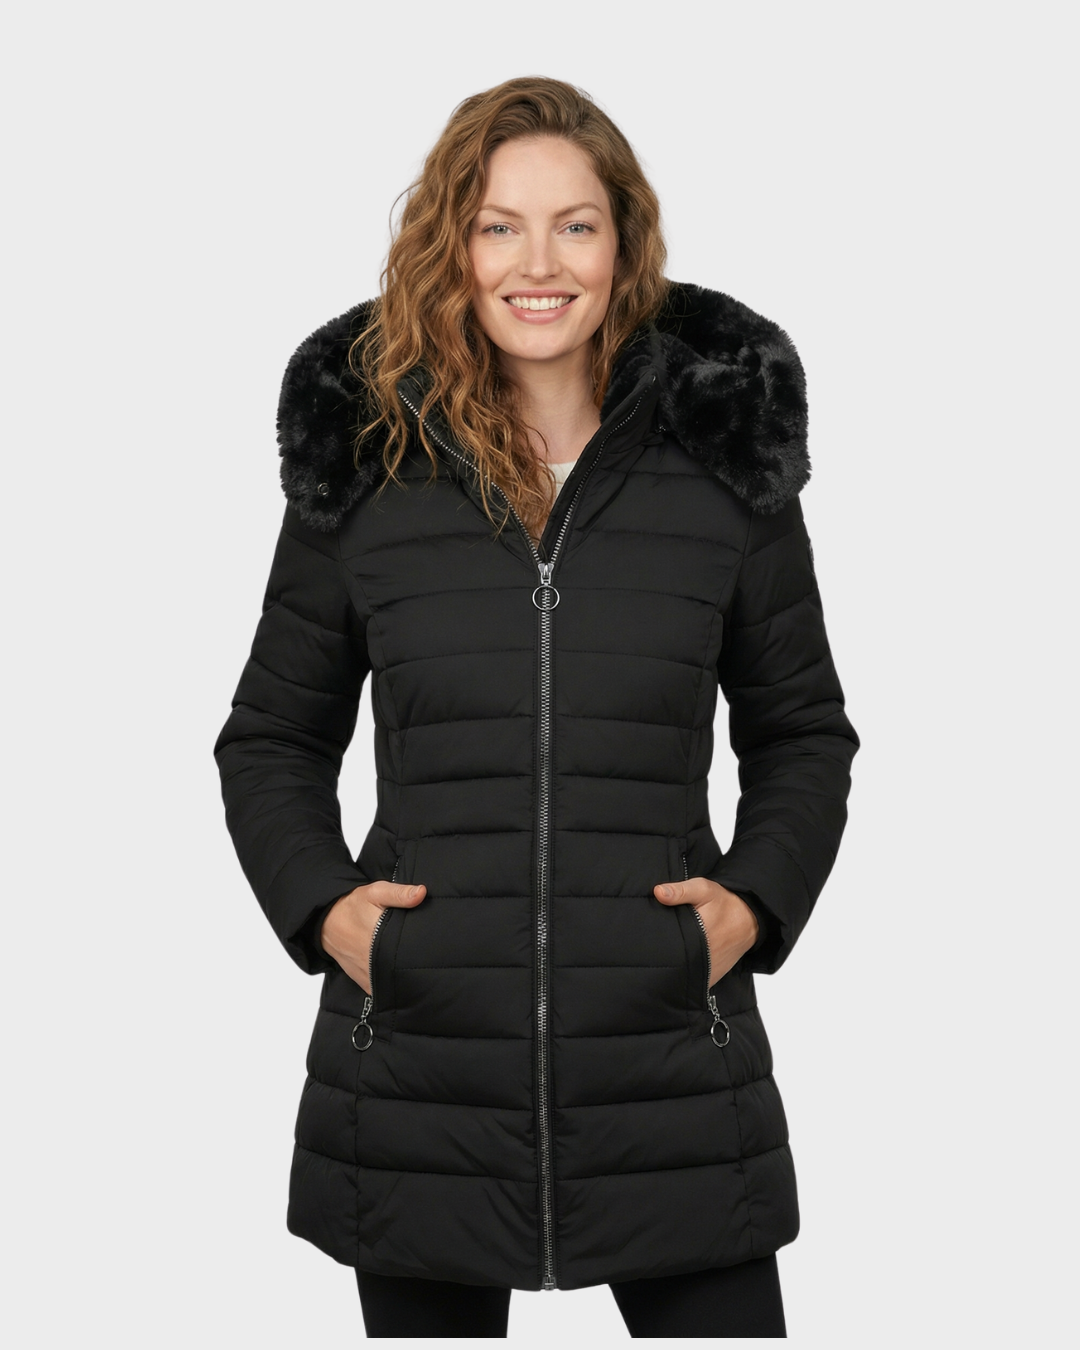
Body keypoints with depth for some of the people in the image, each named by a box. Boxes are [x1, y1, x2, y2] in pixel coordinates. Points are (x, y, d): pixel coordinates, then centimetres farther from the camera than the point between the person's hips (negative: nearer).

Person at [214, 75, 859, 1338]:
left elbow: (803, 734, 12)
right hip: (417, 1079, 1)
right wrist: (316, 902, -3)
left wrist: (759, 897, -3)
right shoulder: (366, 464, 2)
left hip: (674, 1075, 0)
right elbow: (272, 738, 12)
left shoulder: (725, 455, 2)